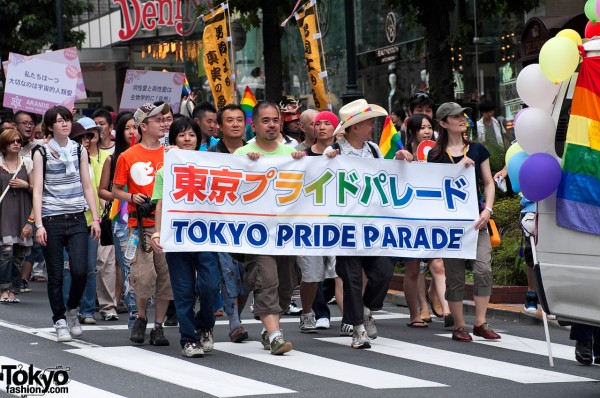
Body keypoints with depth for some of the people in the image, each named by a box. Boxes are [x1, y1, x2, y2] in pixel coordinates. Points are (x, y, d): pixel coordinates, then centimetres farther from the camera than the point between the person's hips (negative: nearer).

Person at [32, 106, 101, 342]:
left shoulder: (79, 151, 10)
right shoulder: (42, 154, 1)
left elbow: (87, 187, 11)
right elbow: (37, 190, -3)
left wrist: (95, 218, 3)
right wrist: (39, 225, -11)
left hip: (77, 220, 2)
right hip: (52, 220, -2)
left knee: (79, 271, -10)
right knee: (55, 275, 1)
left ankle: (72, 309, 15)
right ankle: (60, 321, 12)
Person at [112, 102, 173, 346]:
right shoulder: (128, 157, 3)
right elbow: (116, 190, 9)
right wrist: (132, 197, -9)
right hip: (141, 225, -2)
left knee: (166, 276, 0)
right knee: (144, 275, -10)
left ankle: (158, 326, 8)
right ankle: (141, 319, 13)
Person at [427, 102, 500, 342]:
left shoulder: (477, 150, 10)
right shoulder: (436, 155, 3)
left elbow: (488, 182, 12)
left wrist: (487, 209, -3)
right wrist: (458, 167, -16)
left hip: (475, 219, 2)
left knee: (483, 268, -12)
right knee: (454, 275, 1)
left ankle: (481, 323, -5)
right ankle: (459, 326, 9)